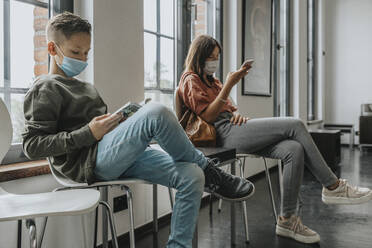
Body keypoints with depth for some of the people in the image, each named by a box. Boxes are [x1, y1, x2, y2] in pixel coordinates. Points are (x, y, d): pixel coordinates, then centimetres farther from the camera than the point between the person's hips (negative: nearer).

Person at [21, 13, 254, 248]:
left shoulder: (85, 87, 28)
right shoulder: (45, 89, 3)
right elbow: (32, 145, -7)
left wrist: (120, 122, 8)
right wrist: (89, 133, -14)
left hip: (121, 158, 8)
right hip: (92, 161, -8)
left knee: (192, 177, -14)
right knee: (155, 113, -32)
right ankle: (207, 168, -10)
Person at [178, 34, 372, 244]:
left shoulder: (211, 80, 30)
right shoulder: (191, 80, 2)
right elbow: (208, 116, -10)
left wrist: (237, 113, 2)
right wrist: (229, 85, -15)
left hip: (234, 128, 8)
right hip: (224, 133, -8)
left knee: (294, 150, -16)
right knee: (295, 125, -17)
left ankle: (287, 220, -9)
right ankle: (333, 186, -7)